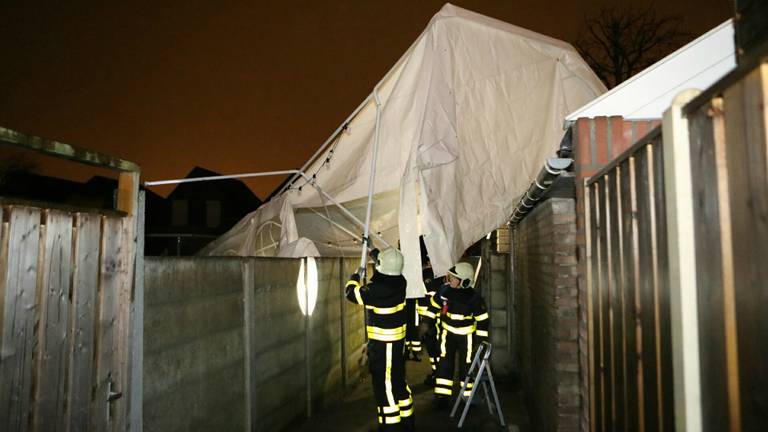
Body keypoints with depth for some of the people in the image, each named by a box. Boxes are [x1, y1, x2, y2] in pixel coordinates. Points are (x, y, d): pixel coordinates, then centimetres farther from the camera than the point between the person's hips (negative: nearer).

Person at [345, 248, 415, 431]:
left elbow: (352, 293, -11)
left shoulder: (377, 288, -25)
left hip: (382, 342, -8)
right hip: (397, 339, 8)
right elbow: (387, 272, 21)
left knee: (384, 383, 2)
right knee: (398, 380, 19)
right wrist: (375, 253, 31)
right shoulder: (399, 281, -2)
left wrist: (354, 278, 10)